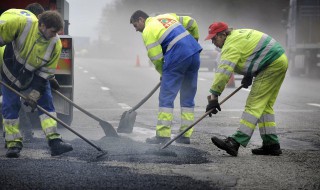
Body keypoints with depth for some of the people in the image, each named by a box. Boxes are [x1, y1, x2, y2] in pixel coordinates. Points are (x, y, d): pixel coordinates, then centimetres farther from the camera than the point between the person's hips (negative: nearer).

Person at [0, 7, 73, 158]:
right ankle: (13, 144, 6)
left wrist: (35, 93, -19)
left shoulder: (55, 44, -23)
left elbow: (46, 72, -15)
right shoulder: (23, 22, -34)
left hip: (36, 75, 3)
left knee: (46, 103, -5)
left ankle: (54, 141, -6)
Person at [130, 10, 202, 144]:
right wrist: (195, 39, 37)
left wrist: (163, 73, 14)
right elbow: (191, 23, 22)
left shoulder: (147, 32, 0)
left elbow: (156, 58, -3)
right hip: (195, 53, 7)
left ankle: (163, 135, -4)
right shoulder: (166, 16, 21)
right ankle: (186, 135, 14)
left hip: (177, 58, -7)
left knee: (166, 98, -1)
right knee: (188, 98, 12)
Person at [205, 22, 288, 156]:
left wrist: (213, 97, -24)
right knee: (264, 106, 14)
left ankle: (236, 142, -24)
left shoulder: (232, 45, -17)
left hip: (272, 66, -10)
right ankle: (271, 144, 16)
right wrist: (249, 75, 17)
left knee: (254, 104, -17)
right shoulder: (237, 34, 14)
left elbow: (223, 72, -24)